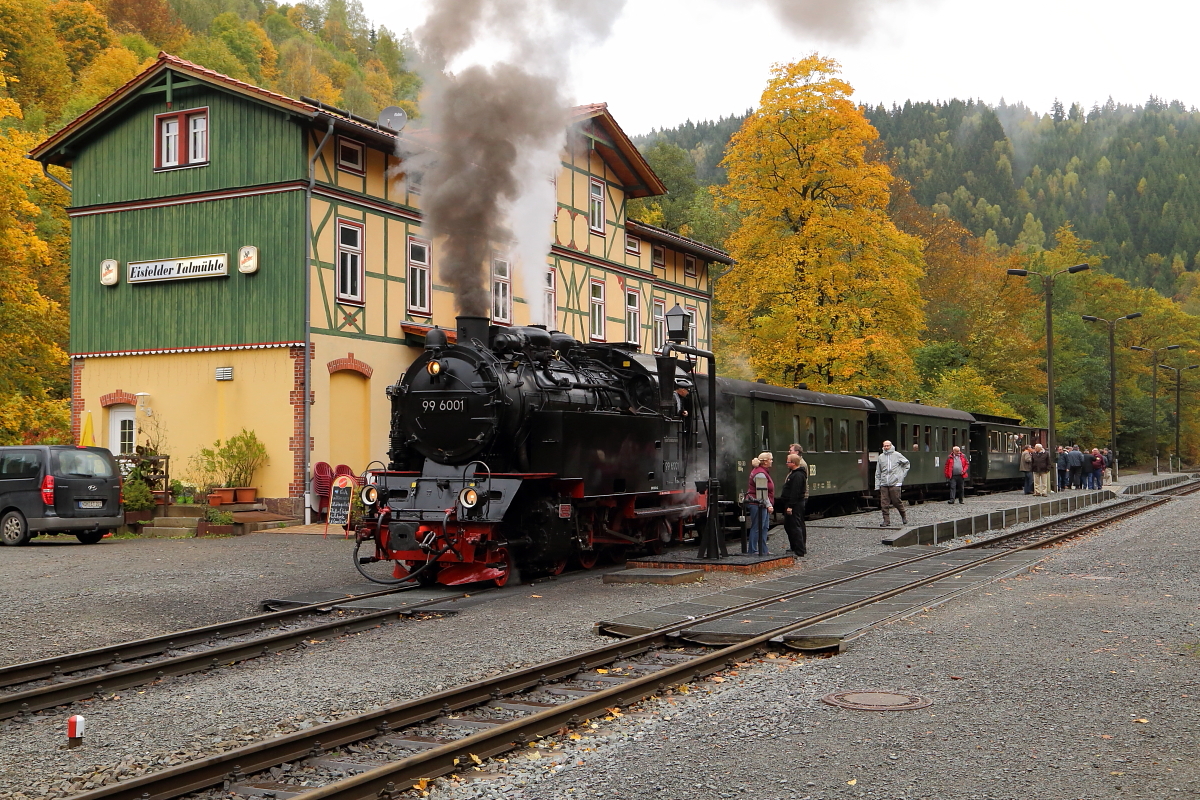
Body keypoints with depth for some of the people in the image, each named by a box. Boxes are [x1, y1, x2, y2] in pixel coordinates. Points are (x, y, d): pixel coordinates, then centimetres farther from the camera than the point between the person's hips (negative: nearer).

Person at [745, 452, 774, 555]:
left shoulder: (763, 472, 18)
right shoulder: (760, 474, -17)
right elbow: (762, 492, -21)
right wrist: (768, 505, -20)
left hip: (762, 505, 11)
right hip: (758, 505, -11)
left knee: (764, 527, 12)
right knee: (757, 528, -6)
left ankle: (763, 551, 17)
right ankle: (753, 551, -2)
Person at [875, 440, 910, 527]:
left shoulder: (896, 455, 1)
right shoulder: (881, 457, 10)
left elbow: (907, 463, 15)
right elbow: (878, 472, 12)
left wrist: (902, 474, 6)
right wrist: (877, 485, 7)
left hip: (895, 483, -3)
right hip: (884, 484, 3)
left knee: (897, 501, -1)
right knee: (884, 504, -2)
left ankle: (904, 516, 22)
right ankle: (886, 521, 3)